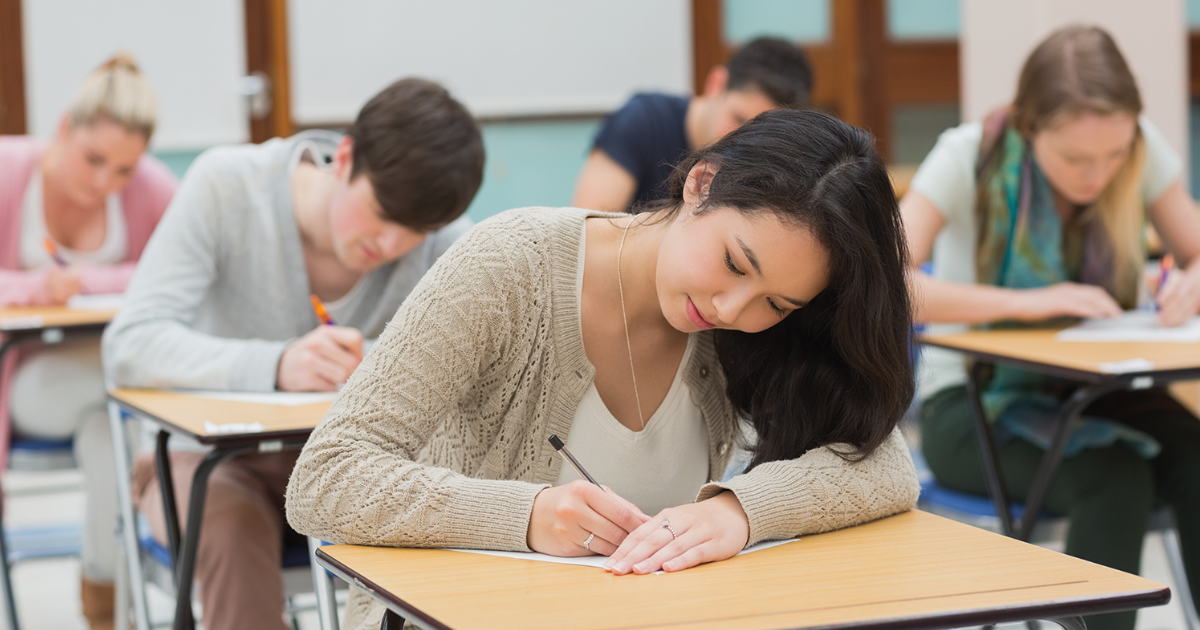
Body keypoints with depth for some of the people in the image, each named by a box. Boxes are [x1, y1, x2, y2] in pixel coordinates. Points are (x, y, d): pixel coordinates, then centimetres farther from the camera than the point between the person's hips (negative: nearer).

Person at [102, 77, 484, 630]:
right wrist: (275, 366, -45)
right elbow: (128, 347, -27)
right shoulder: (227, 185, -19)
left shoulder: (439, 238, -12)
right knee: (235, 530, -35)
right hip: (213, 458, -2)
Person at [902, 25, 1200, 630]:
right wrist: (1025, 302, -38)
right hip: (972, 400, -4)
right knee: (1116, 480, -33)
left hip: (1093, 390, 4)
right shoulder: (969, 157, -18)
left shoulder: (1141, 149, -7)